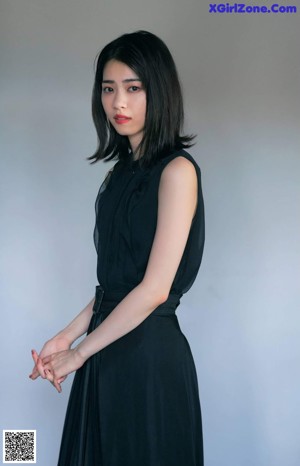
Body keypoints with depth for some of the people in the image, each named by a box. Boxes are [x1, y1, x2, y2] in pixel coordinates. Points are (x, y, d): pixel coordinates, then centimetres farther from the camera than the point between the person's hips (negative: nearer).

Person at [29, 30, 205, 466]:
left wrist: (79, 352, -10)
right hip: (108, 351, 7)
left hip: (148, 351, -7)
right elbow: (114, 280, 11)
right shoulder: (123, 171, 11)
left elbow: (154, 289, -18)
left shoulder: (176, 170, -13)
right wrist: (67, 336, 3)